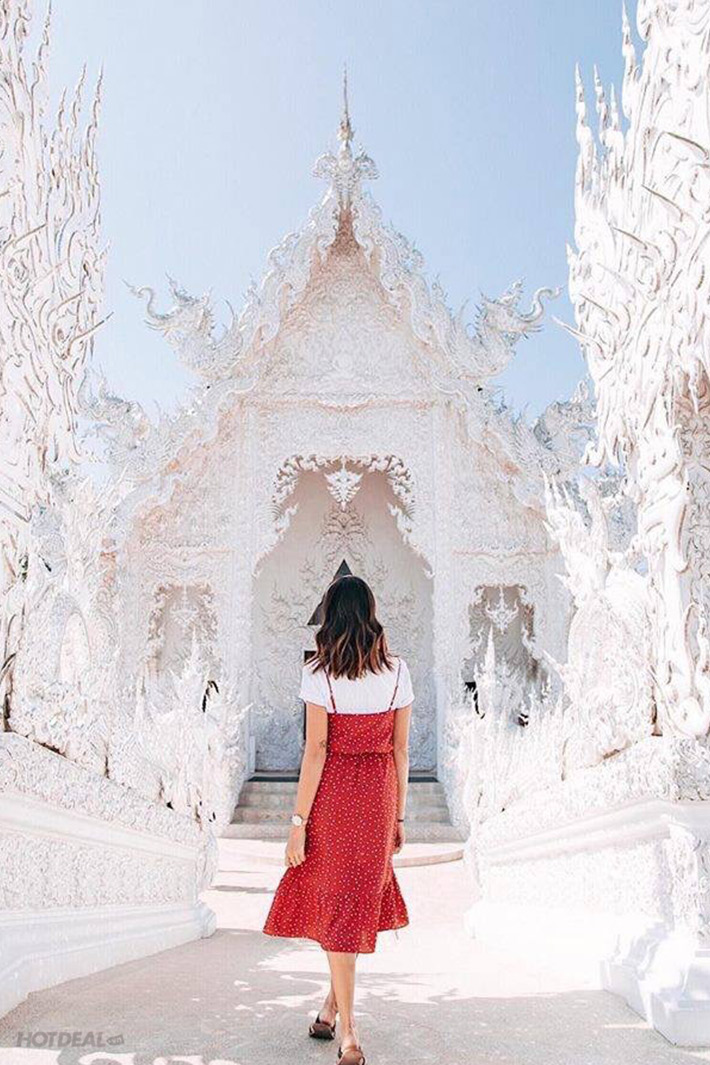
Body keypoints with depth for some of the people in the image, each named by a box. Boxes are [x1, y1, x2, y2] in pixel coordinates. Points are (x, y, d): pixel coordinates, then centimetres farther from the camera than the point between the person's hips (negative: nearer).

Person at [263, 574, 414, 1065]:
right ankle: (333, 1006, 35)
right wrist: (399, 815, 11)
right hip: (378, 795, 3)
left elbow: (316, 751, -13)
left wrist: (298, 822, -7)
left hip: (332, 794, -3)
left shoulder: (320, 674, -11)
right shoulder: (397, 670, -1)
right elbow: (401, 749, 3)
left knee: (337, 902, 8)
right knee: (360, 898, 21)